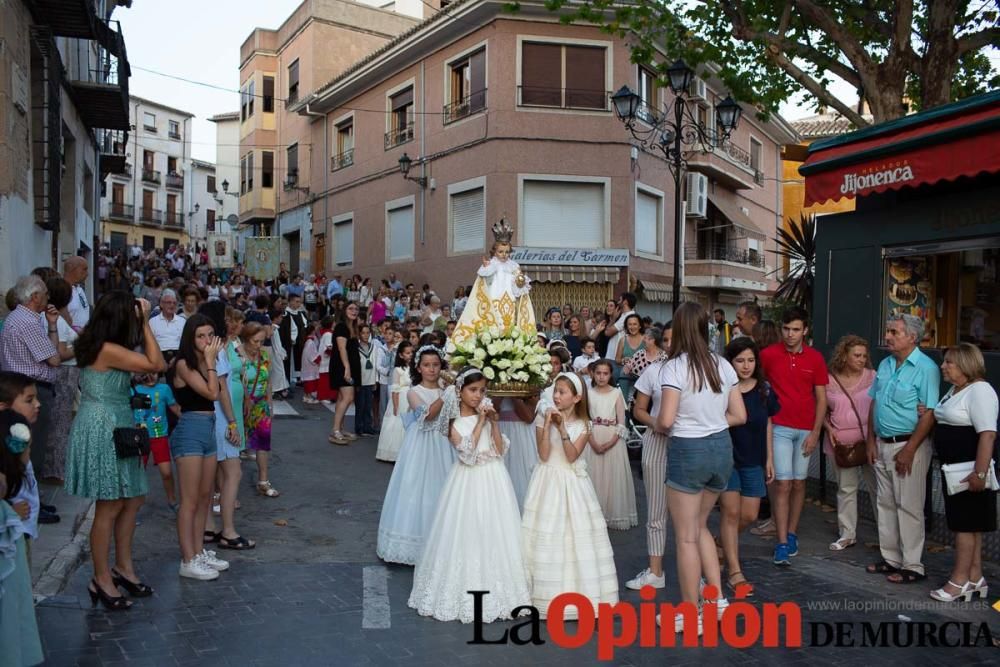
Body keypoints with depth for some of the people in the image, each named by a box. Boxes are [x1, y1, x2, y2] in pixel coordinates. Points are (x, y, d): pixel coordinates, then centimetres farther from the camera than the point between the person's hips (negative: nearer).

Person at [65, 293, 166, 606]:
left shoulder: (97, 345, 10)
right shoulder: (109, 350, -20)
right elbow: (157, 364, -18)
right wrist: (145, 323, -16)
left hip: (115, 427, 10)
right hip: (102, 430, -10)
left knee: (133, 500, 15)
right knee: (110, 507, 0)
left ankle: (123, 568, 27)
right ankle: (101, 579, 13)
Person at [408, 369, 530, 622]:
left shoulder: (487, 414, 4)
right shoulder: (454, 423, -5)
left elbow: (500, 450, -1)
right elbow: (468, 454, -18)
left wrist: (494, 422, -11)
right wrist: (480, 423, -16)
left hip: (494, 480, 3)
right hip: (469, 482, -3)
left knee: (493, 534, 7)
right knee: (467, 535, 0)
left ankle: (492, 589, 21)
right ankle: (466, 590, 15)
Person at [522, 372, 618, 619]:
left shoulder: (583, 424, -1)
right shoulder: (542, 419, -2)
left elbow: (572, 456, -13)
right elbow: (544, 455, -12)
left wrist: (562, 428, -21)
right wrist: (548, 424, -17)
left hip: (572, 483, 1)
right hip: (549, 482, -1)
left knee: (577, 535, 1)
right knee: (547, 536, 0)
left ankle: (579, 591, 13)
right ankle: (548, 592, 9)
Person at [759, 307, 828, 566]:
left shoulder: (815, 359, 1)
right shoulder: (768, 355, -5)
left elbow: (821, 398, 4)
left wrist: (815, 432, -2)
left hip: (806, 430, 2)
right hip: (779, 427, -2)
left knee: (798, 483, 10)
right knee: (783, 484, -7)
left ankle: (792, 534, 24)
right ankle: (782, 543, -5)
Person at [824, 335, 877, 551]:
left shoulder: (872, 377, 0)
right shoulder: (829, 380, 3)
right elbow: (822, 410, 11)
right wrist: (829, 428, -4)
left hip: (869, 439, -1)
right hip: (842, 442, 1)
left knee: (876, 486, 1)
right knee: (846, 488, 9)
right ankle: (847, 534, 19)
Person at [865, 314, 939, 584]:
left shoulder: (925, 368, -13)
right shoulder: (885, 365, 10)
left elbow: (929, 414, -17)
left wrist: (909, 450, -19)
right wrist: (871, 441, 10)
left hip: (908, 446, -8)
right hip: (882, 445, 8)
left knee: (909, 508, -1)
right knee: (886, 504, 14)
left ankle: (912, 566, 9)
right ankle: (890, 559, 25)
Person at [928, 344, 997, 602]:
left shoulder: (979, 390, -16)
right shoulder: (954, 391, 14)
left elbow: (988, 434, -25)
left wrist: (980, 473, -29)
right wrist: (930, 417, 6)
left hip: (969, 469, -9)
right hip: (952, 467, 10)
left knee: (965, 523, -2)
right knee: (969, 523, 14)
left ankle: (960, 581, 6)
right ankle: (975, 578, 23)